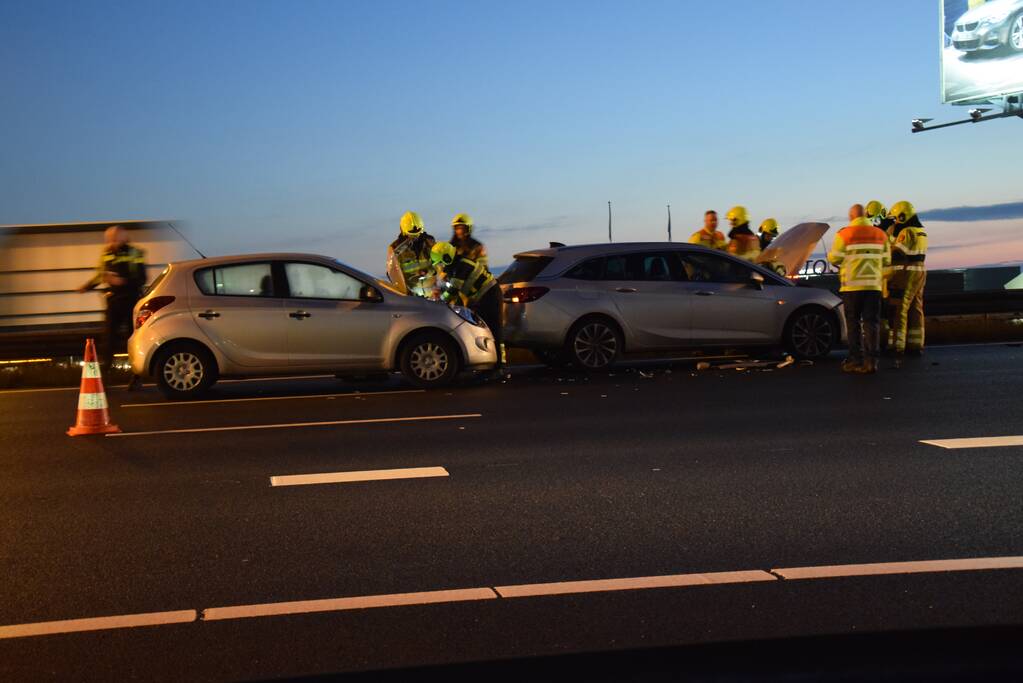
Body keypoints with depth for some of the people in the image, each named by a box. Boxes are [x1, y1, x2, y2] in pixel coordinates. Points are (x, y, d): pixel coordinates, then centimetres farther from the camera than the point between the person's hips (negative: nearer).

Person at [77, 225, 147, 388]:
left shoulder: (134, 254, -8)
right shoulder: (106, 254, 8)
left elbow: (141, 279, -12)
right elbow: (100, 275, 21)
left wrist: (123, 281, -25)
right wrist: (87, 287, 8)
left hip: (131, 301, -4)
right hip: (113, 302, 5)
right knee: (108, 338, 1)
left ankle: (137, 377, 9)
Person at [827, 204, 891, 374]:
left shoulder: (844, 234, -8)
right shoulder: (880, 234, 6)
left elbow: (834, 258, -7)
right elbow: (886, 261, 8)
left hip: (852, 285, -3)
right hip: (874, 284, 3)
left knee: (853, 323, 7)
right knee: (871, 322, 4)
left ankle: (855, 359, 7)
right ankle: (871, 359, -3)